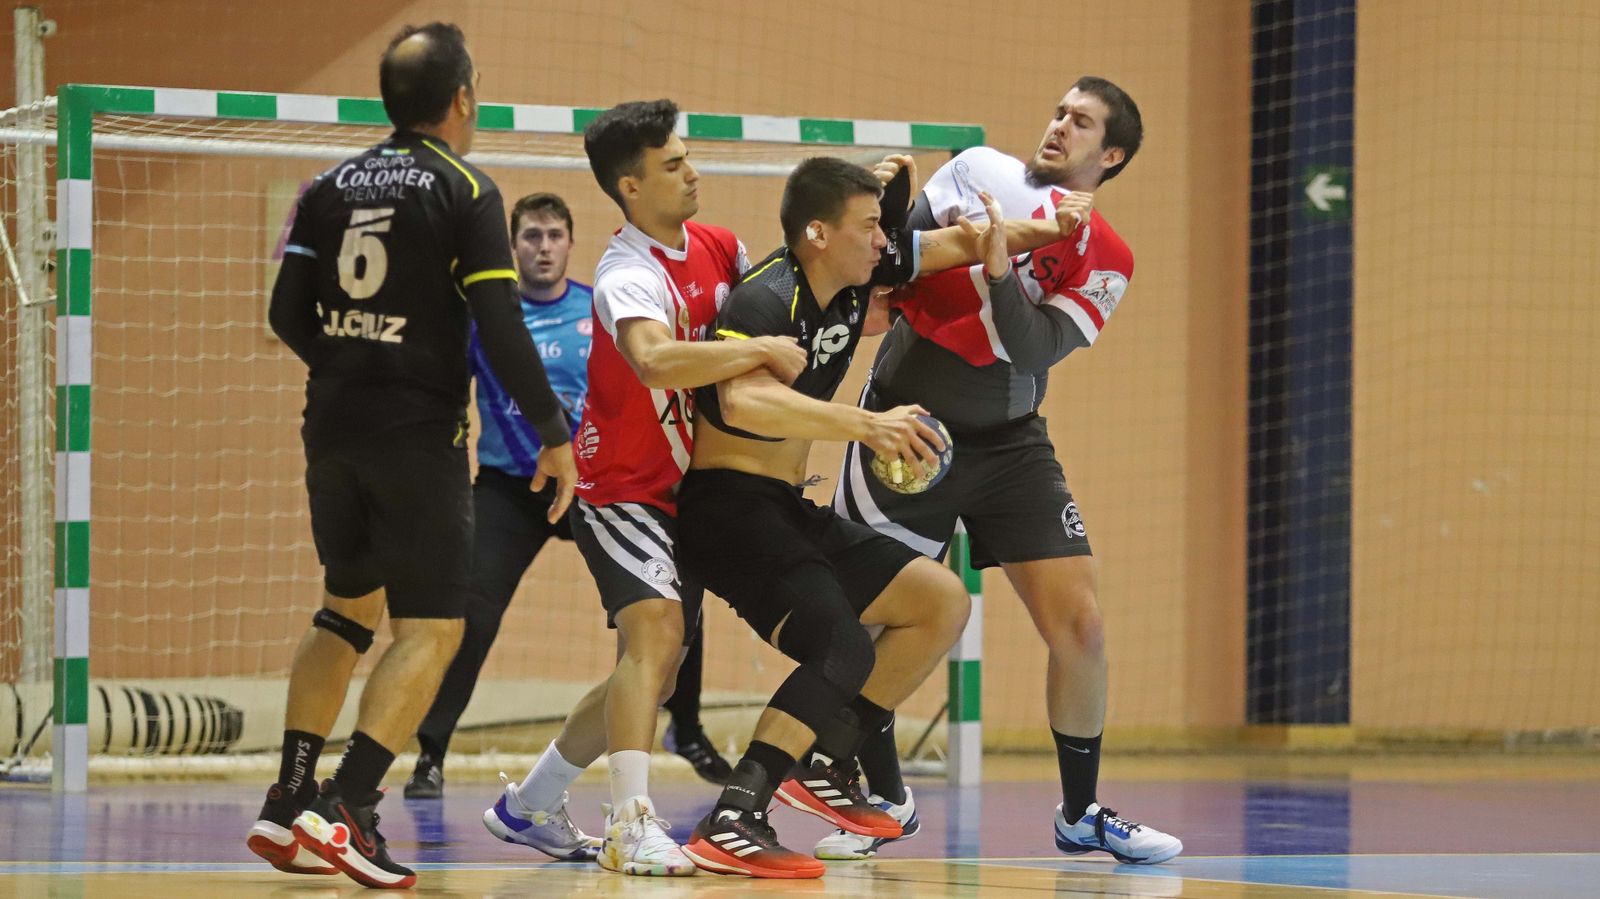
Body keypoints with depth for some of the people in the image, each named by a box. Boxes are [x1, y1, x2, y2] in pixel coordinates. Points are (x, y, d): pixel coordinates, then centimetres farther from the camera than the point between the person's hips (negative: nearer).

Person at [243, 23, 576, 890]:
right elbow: (501, 329, -14)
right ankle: (346, 809, -17)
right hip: (419, 430, -6)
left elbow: (288, 313, 7)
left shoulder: (331, 188, 7)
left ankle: (286, 802, 15)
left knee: (347, 607, 21)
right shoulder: (466, 192, -8)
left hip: (334, 426, 6)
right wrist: (553, 434, -6)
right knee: (429, 630, -2)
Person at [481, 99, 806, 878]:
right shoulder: (628, 276, -25)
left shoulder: (713, 247, 1)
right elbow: (657, 358, -46)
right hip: (623, 490, -9)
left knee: (651, 670, 14)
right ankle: (633, 824, -37)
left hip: (685, 491, 9)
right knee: (656, 629, -29)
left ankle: (527, 804, 31)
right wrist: (765, 351, -37)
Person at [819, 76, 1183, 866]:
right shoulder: (980, 171, 1)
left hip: (1007, 444, 0)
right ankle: (885, 800, 17)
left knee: (1079, 625, -7)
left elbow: (1034, 351, -16)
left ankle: (1080, 815, 10)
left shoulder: (1104, 261, -2)